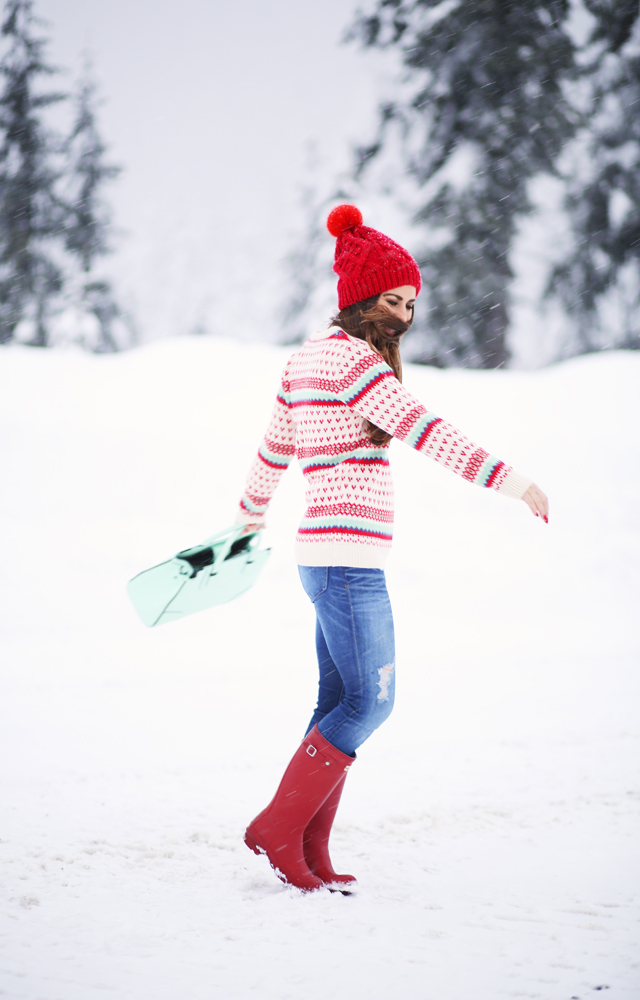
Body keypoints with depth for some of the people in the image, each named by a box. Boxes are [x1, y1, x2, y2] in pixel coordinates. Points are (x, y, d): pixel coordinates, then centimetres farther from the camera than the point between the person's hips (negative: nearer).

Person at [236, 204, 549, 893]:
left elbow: (273, 448, 29)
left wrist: (250, 515, 45)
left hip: (327, 555, 10)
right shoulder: (351, 359, -13)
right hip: (348, 557, -10)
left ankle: (309, 858, 11)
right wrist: (511, 483, -24)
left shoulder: (305, 361, 16)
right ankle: (277, 829, 0)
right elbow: (424, 432, -22)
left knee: (340, 704, 10)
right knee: (370, 701, -6)